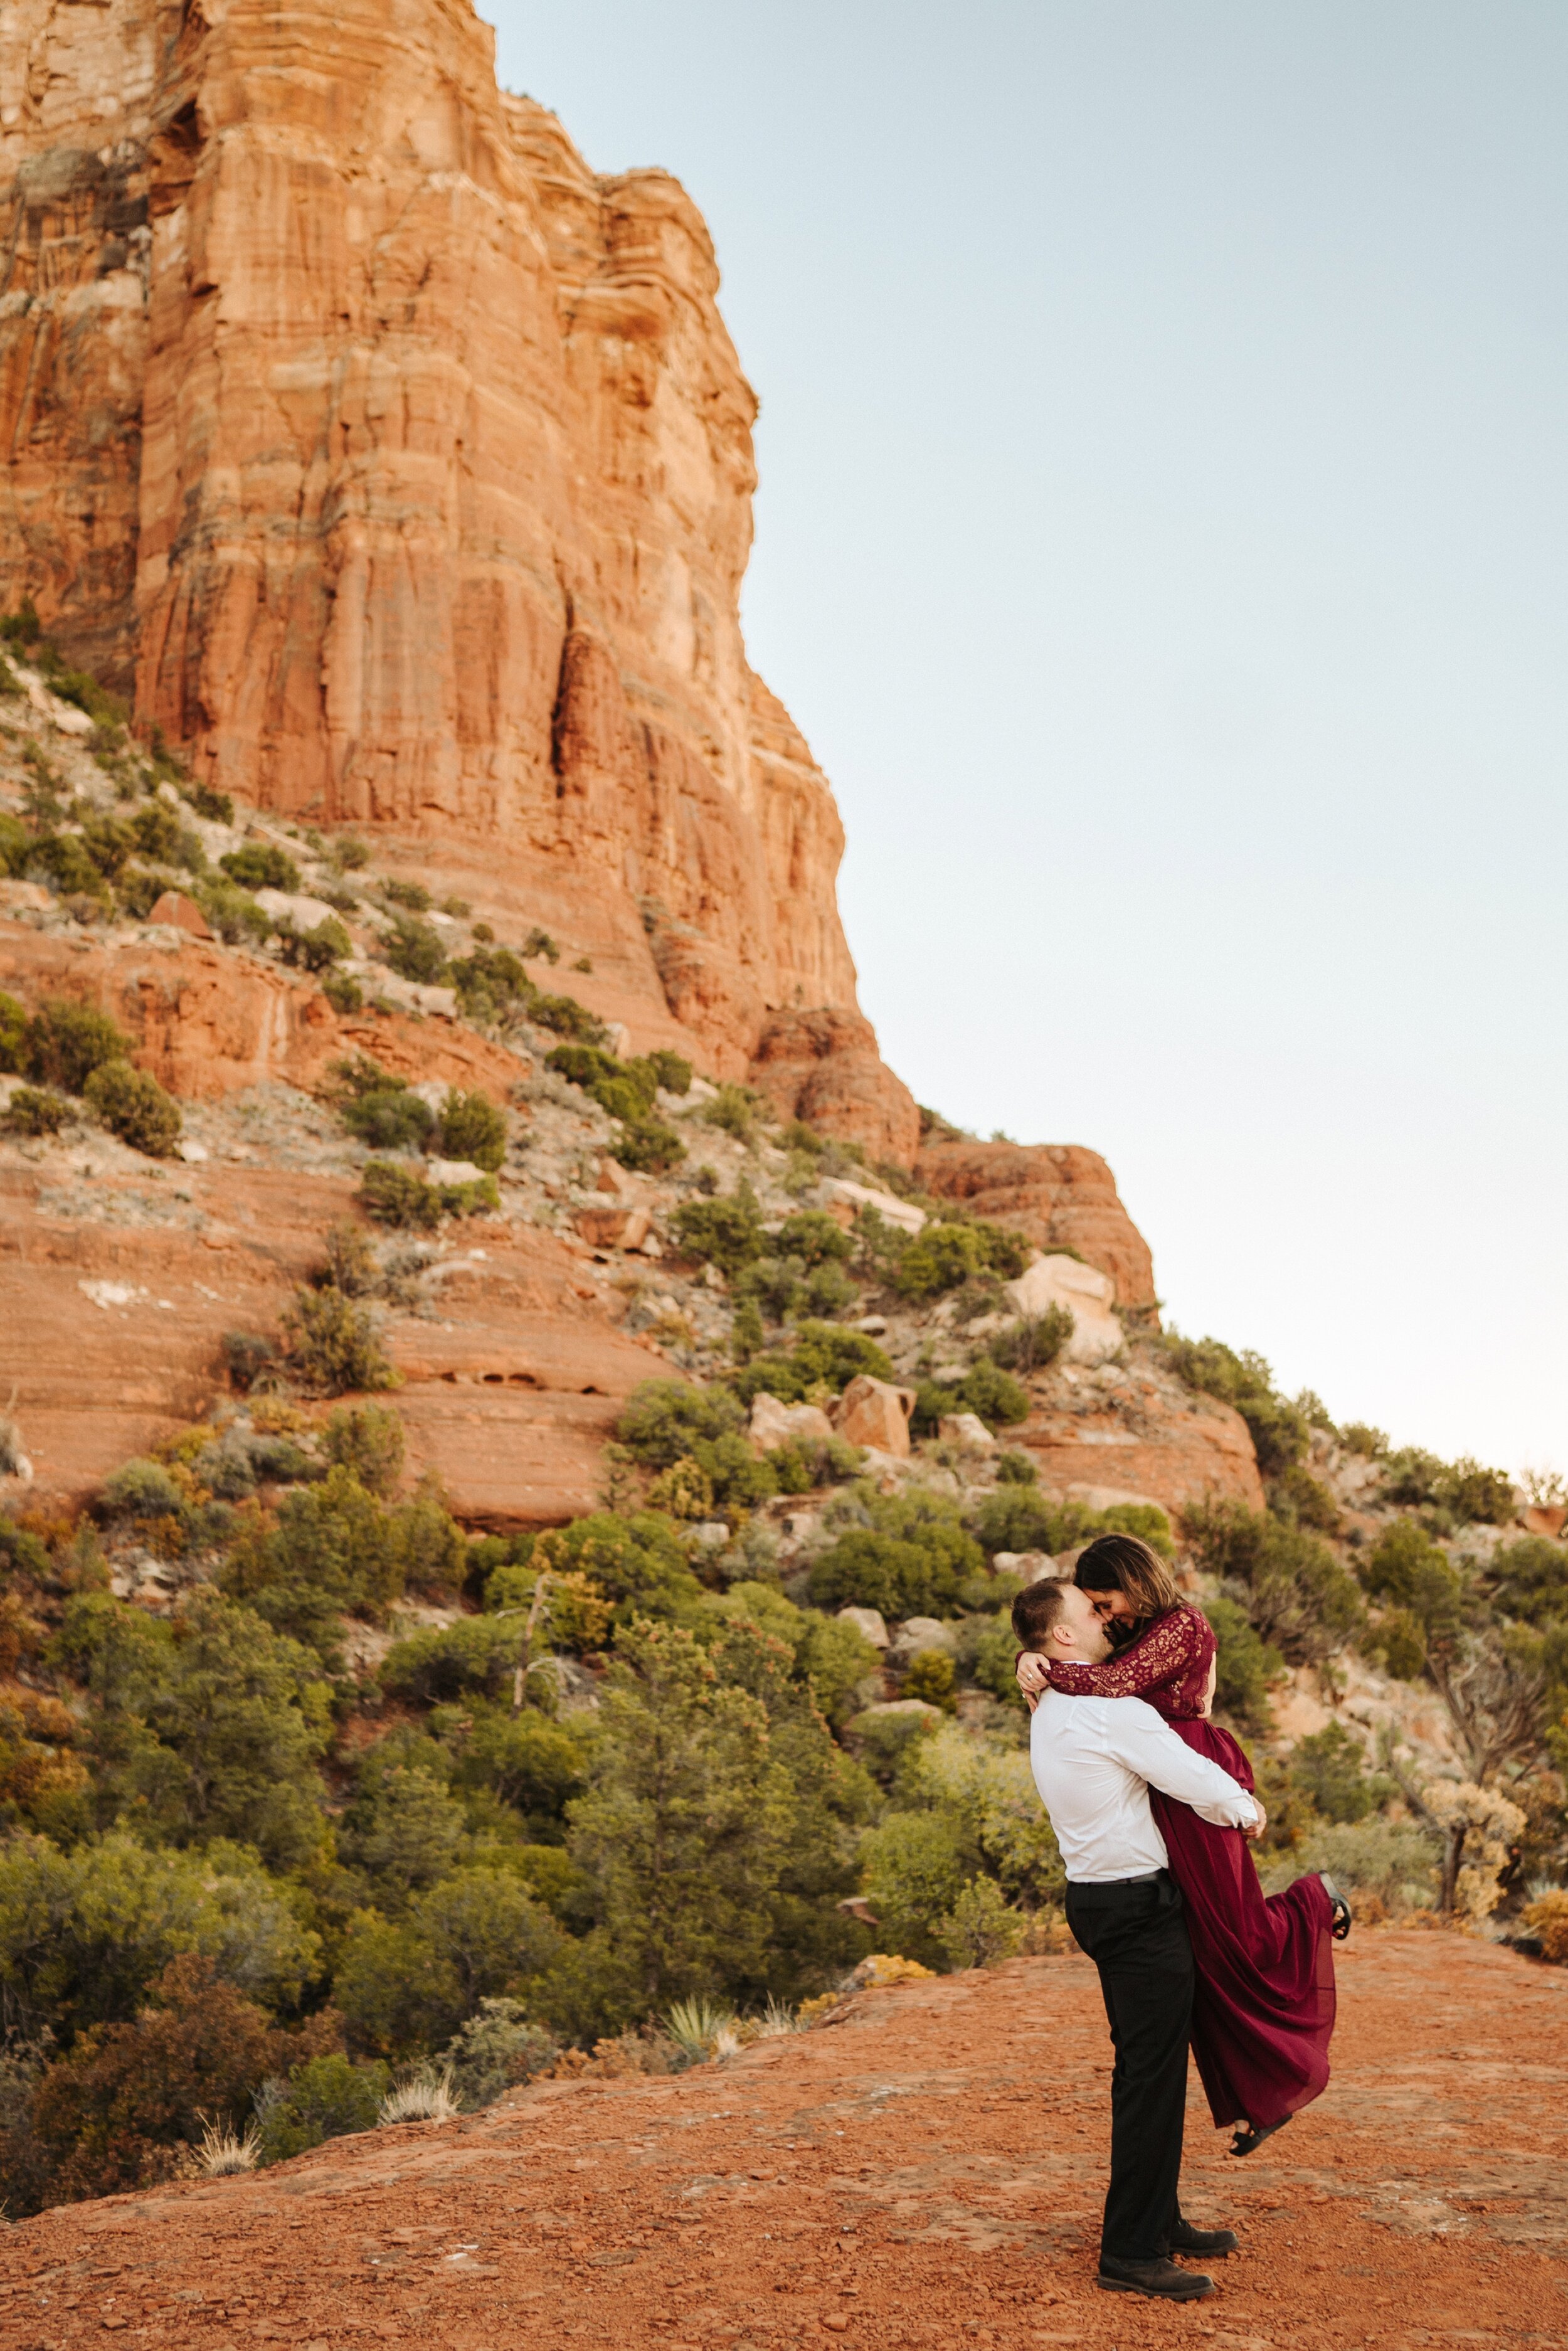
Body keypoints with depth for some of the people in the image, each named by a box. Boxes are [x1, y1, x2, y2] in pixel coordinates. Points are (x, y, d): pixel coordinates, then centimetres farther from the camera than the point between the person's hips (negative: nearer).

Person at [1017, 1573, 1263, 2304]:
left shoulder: (1050, 1712, 12)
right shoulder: (1108, 1707, -19)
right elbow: (1197, 1782, -17)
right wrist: (1246, 1808, 1)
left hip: (1099, 1897, 10)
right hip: (1138, 1904, -10)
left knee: (1146, 2068, 19)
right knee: (1152, 2076, -5)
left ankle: (1158, 2221, 30)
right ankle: (1130, 2252, 0)